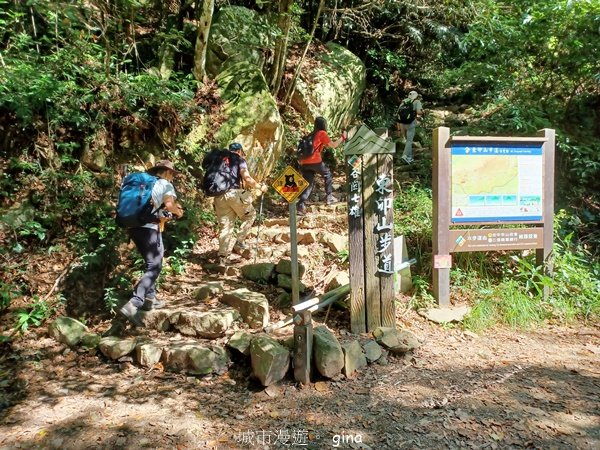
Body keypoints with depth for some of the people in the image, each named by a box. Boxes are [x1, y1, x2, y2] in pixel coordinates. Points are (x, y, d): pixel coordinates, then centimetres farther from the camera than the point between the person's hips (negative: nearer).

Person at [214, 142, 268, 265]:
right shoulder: (239, 160, 5)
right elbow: (247, 178, -8)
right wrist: (260, 187, 4)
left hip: (219, 195, 5)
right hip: (235, 193, -5)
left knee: (225, 226, 8)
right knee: (250, 215, 18)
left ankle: (222, 256, 6)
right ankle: (239, 241, 8)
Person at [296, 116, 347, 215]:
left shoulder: (312, 134, 23)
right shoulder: (322, 133, 2)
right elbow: (333, 145, 5)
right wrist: (342, 138, 16)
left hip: (304, 162, 6)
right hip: (314, 161, -6)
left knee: (308, 184, 8)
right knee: (328, 175, 18)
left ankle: (301, 205, -5)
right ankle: (329, 196, 21)